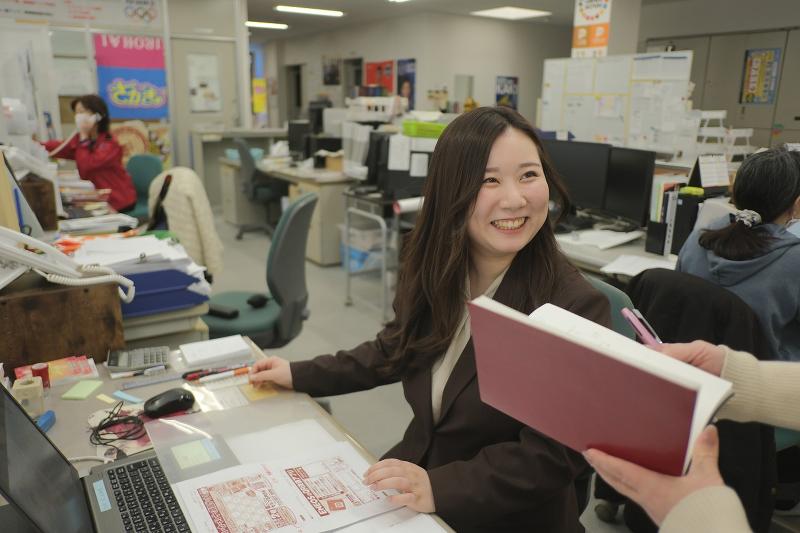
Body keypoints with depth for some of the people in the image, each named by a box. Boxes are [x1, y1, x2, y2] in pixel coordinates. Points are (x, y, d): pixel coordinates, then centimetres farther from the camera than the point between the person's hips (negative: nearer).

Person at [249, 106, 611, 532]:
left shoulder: (575, 307, -22)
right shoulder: (432, 270, -5)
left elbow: (554, 455, -20)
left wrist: (439, 488, -32)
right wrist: (300, 375, 12)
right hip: (413, 480, 5)